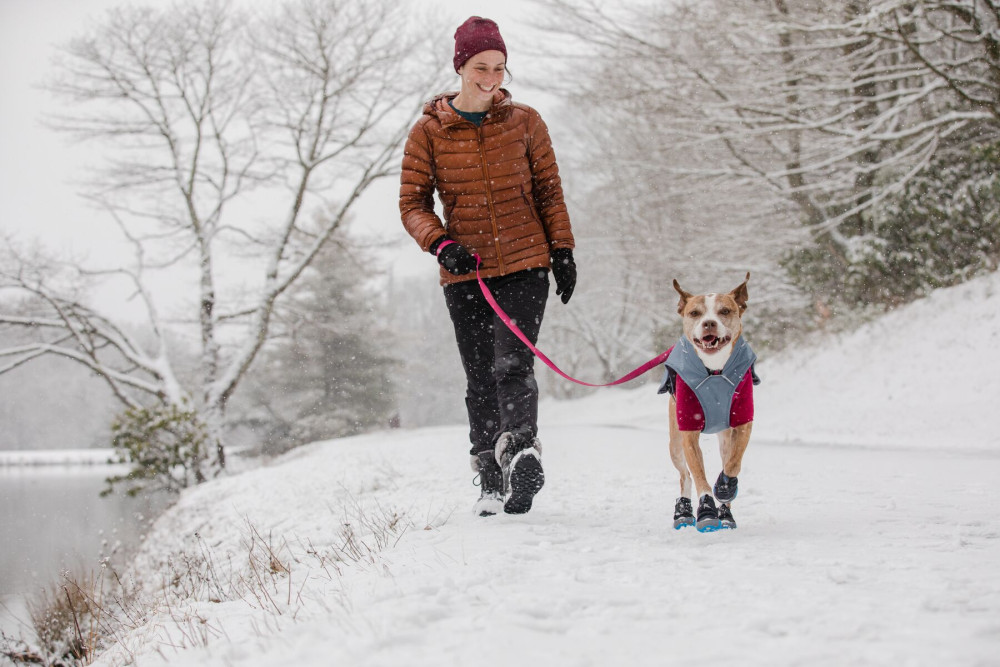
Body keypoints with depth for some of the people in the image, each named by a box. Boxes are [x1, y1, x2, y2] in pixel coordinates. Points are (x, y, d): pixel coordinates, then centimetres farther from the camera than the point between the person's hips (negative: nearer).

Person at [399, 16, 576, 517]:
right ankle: (491, 480, 14)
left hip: (525, 265, -1)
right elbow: (413, 204, 2)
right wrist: (441, 245, -15)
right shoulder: (429, 132, 1)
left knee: (512, 363, -19)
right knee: (480, 380, 5)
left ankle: (520, 449, -32)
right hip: (465, 273, 1)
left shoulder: (524, 122, 5)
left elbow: (549, 192, 11)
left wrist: (562, 250, 5)